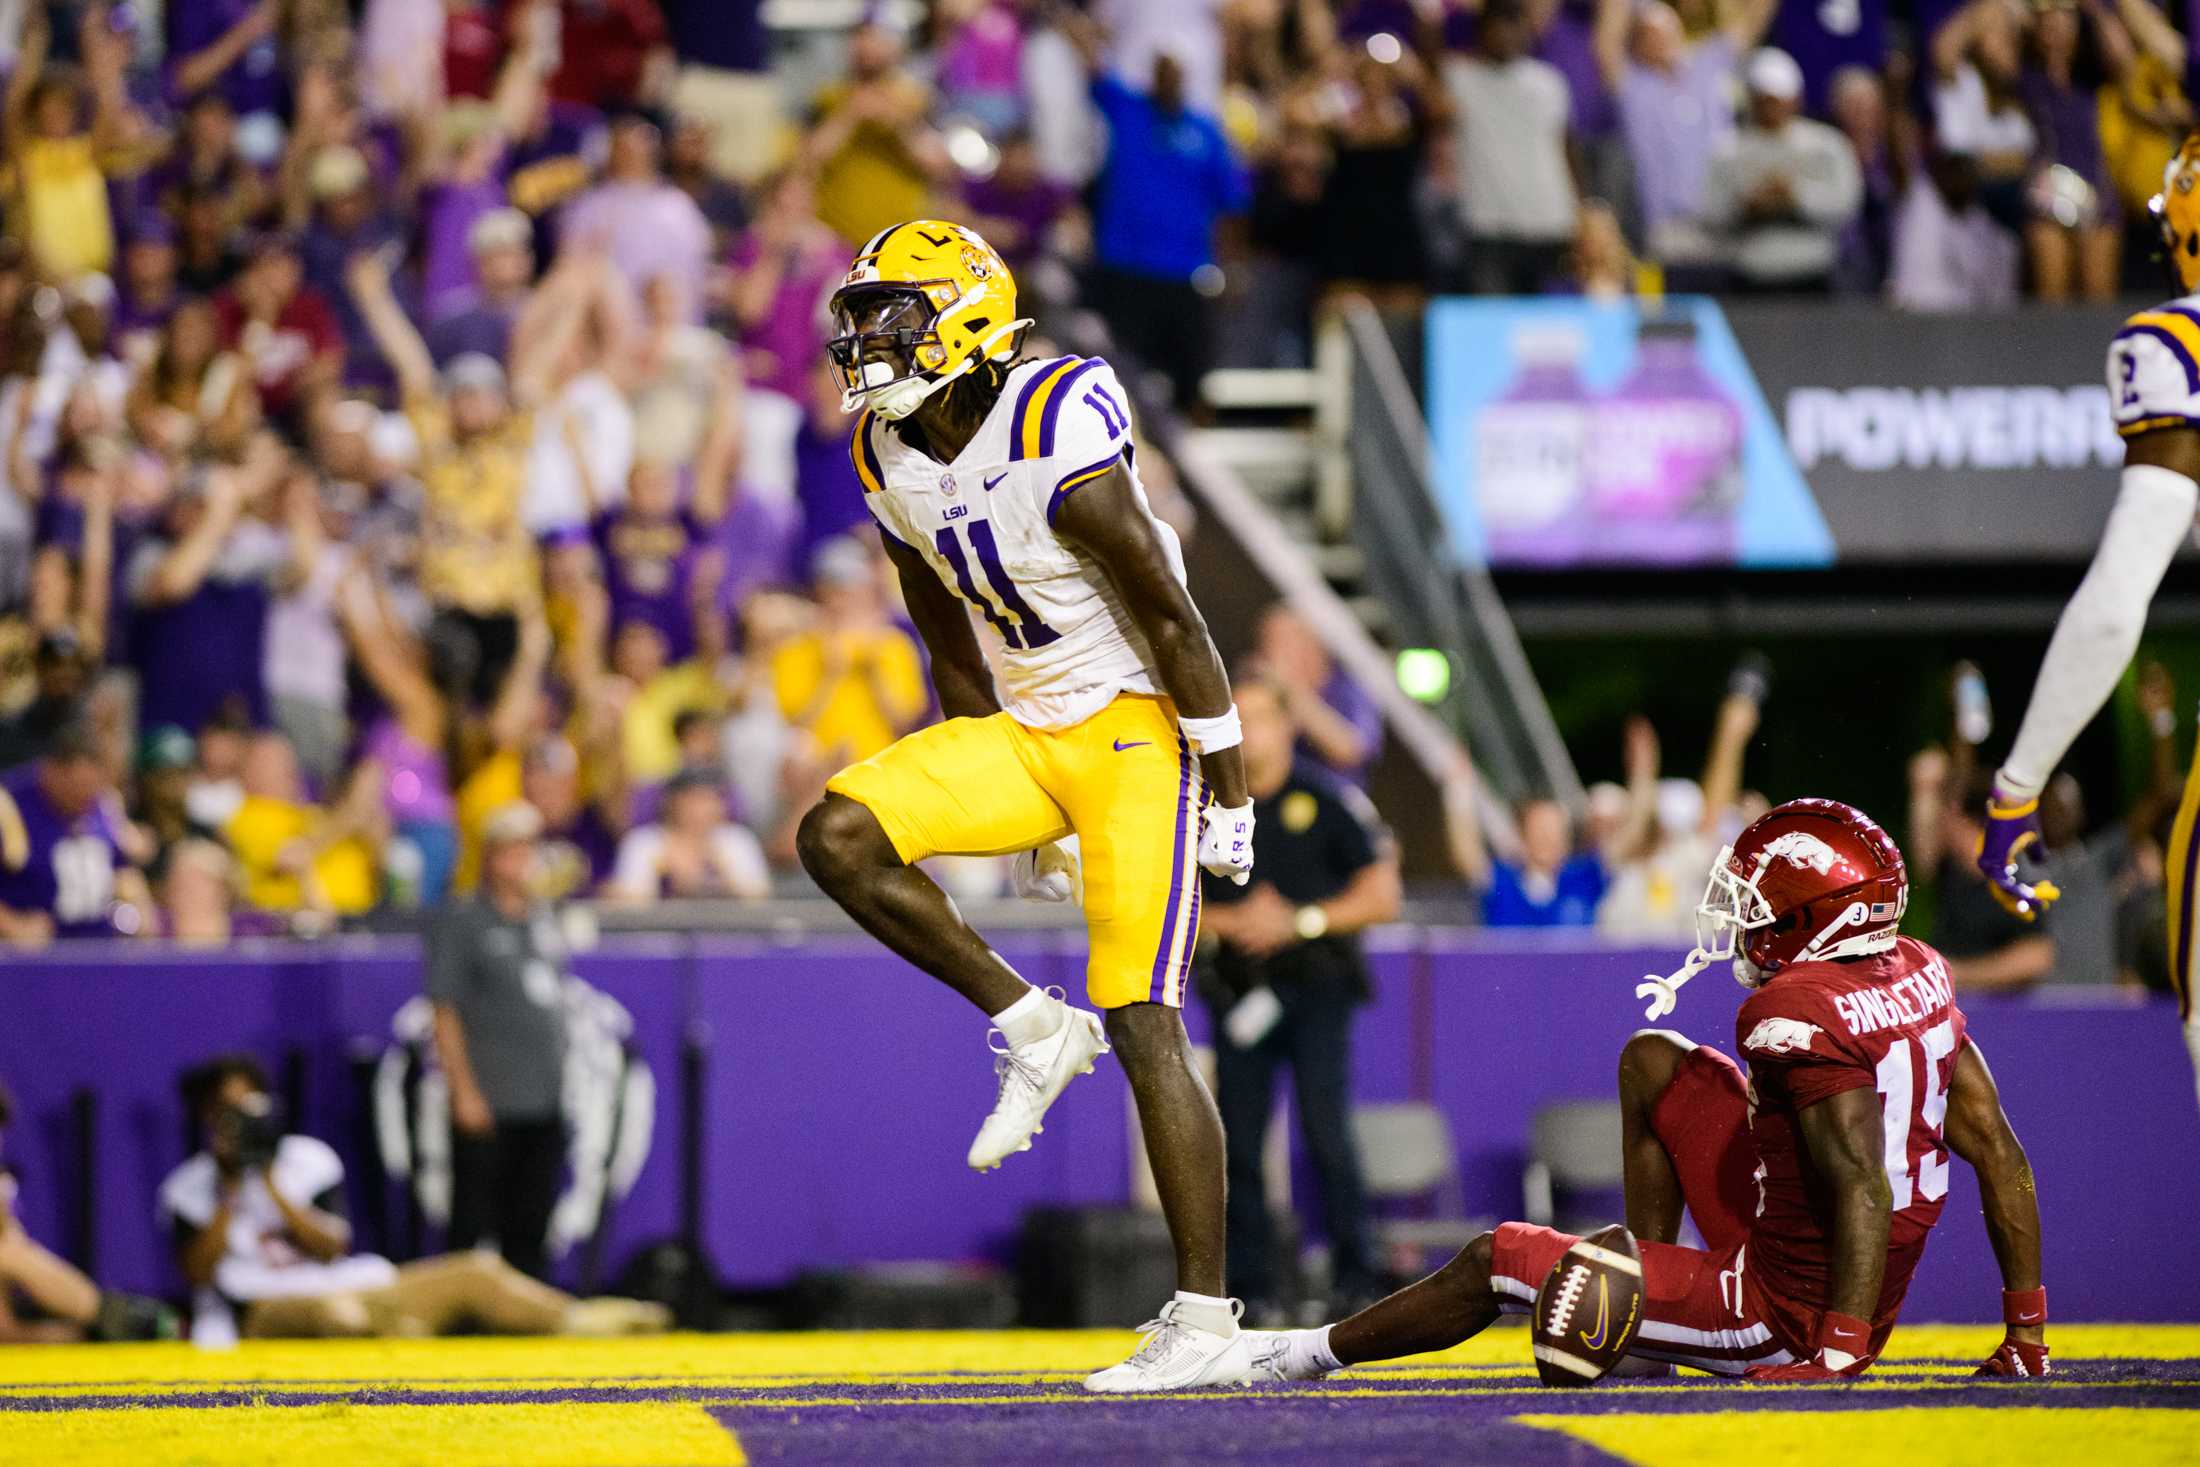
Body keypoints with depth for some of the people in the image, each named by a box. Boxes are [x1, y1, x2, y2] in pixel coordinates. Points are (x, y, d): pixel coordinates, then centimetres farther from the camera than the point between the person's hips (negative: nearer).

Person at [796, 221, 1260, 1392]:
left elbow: (1172, 622, -17)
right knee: (838, 835, -14)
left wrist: (1229, 798, -13)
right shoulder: (894, 461, 3)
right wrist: (1021, 817, 18)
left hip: (1137, 726, -7)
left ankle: (1206, 1325, -6)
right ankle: (1032, 1032, 0)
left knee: (1144, 1026, -11)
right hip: (1029, 727, 7)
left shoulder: (1060, 445, -22)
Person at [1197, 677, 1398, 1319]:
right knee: (1239, 1141, 0)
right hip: (1240, 994, 4)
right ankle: (1251, 1285, 6)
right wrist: (1229, 922, -8)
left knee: (1325, 1130, -15)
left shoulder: (1330, 800, 0)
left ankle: (1353, 1277, -10)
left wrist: (1298, 922, -12)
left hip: (1316, 986, -4)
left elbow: (1381, 897, -2)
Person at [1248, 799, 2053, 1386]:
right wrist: (2025, 1331, 7)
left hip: (1788, 1316, -8)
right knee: (1652, 1060, 19)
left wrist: (1838, 1352, -28)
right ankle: (1640, 1319, 25)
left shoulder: (1799, 1013, -24)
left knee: (1498, 1261, 5)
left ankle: (1299, 1357, 24)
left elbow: (1863, 1191, -30)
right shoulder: (1920, 976, 2)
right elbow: (1998, 1150, 3)